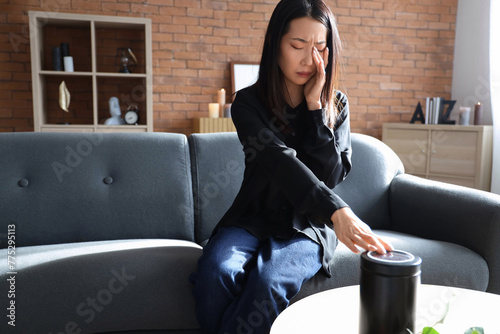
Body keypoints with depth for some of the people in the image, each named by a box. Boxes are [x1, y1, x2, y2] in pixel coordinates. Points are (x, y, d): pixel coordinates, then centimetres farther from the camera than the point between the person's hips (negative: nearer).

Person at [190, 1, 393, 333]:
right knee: (215, 273, -31)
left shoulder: (336, 106, 2)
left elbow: (331, 175, -9)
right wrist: (336, 210, -38)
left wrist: (314, 106, -16)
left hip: (307, 227, 1)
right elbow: (279, 161, -23)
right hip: (253, 219, 0)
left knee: (268, 284, -31)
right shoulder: (249, 103, -6)